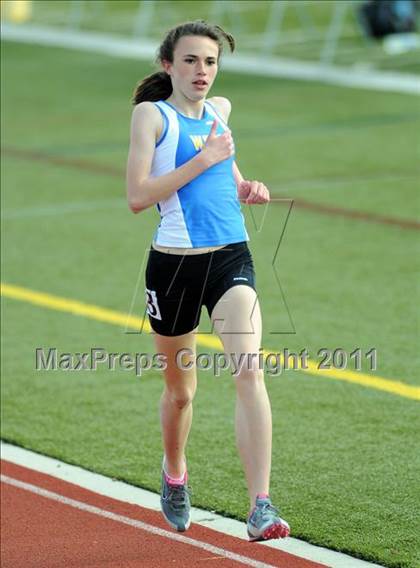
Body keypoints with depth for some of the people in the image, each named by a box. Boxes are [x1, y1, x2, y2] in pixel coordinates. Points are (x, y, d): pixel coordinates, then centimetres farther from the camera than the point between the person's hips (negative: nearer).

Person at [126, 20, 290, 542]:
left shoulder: (220, 110, 12)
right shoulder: (151, 113, -5)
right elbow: (137, 196, -17)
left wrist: (245, 189, 9)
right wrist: (205, 160, -18)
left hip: (231, 259, 3)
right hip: (174, 264, -3)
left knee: (249, 371, -18)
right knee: (180, 387, 13)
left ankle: (260, 507, -24)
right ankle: (174, 473, 45)